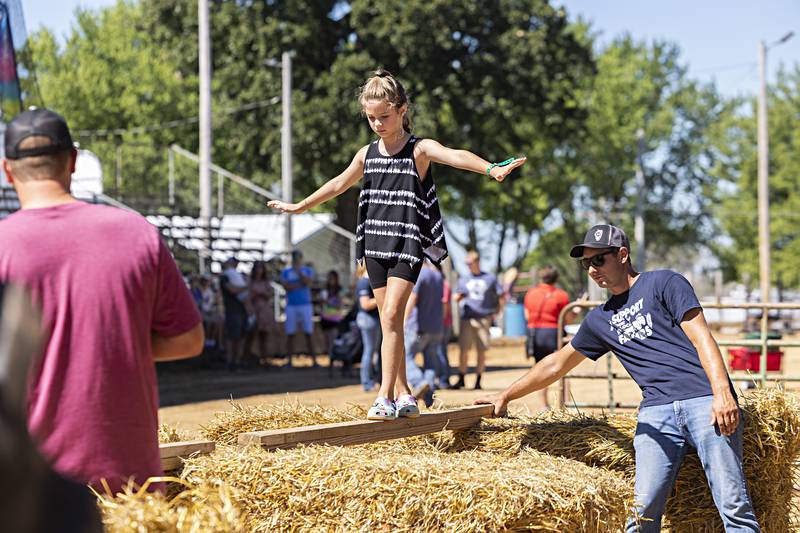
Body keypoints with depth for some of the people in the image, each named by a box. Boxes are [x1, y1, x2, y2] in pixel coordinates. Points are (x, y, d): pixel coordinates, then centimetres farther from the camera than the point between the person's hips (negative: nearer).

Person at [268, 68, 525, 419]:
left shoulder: (419, 150, -5)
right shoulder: (367, 154, 11)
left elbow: (455, 156, -24)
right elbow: (340, 184, 26)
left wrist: (491, 168, -44)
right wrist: (300, 206, 36)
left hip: (408, 244, -5)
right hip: (376, 244, 5)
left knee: (392, 315, -16)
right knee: (389, 321, 7)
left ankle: (386, 396, -16)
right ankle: (403, 393, 14)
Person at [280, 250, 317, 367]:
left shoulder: (307, 271, 10)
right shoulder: (285, 272, 10)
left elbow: (308, 282, -9)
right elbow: (287, 287, -6)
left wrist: (298, 271, -10)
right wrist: (301, 284, -7)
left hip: (305, 305, 0)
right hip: (291, 306, 0)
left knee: (308, 334, -3)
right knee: (290, 334, -1)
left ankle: (314, 360, -4)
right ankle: (289, 361, 1)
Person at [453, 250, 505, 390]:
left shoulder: (490, 278, 7)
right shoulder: (464, 279, 13)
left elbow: (501, 295, 13)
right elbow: (457, 298, 14)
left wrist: (498, 309, 1)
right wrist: (459, 297, -9)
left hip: (483, 318, -1)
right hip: (466, 318, 1)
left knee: (482, 351, -1)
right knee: (463, 349, -3)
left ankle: (478, 380, 6)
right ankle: (461, 379, 5)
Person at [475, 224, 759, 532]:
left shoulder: (663, 283, 7)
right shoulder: (600, 319, 22)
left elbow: (701, 338, -3)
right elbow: (557, 364, 31)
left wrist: (722, 393, -16)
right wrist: (506, 396, 31)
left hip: (704, 401, -5)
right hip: (656, 411, 5)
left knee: (733, 506, -12)